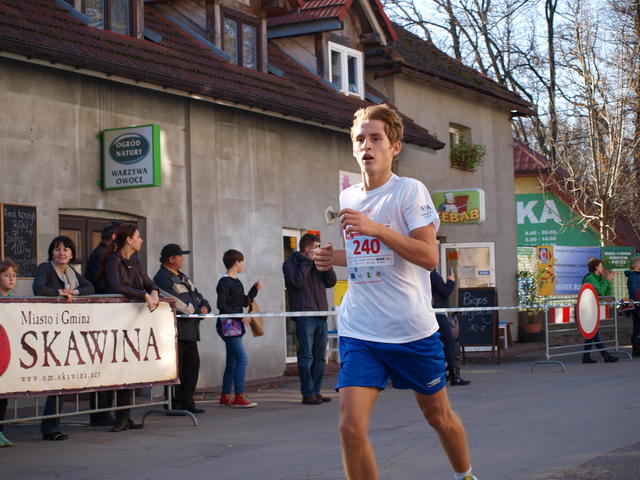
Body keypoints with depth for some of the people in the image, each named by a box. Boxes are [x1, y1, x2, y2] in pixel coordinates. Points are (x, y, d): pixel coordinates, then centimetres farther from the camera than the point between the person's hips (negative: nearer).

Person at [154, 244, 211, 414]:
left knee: (193, 364, 10)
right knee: (175, 368, -7)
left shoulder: (183, 277, 22)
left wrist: (204, 306, 2)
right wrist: (195, 310, -6)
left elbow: (197, 295, 25)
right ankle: (174, 404, -1)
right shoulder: (162, 278, -10)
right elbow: (174, 302, -19)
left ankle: (186, 401, 16)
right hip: (175, 331, -10)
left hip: (189, 331, 10)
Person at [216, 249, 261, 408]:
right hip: (227, 325, -10)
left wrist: (255, 289, 11)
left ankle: (225, 396, 15)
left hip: (236, 325, 10)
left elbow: (245, 302, 21)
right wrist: (240, 317, -21)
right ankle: (239, 397, -13)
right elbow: (222, 306, -17)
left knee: (232, 362, 10)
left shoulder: (237, 282, 16)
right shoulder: (224, 282, -12)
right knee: (242, 358, -14)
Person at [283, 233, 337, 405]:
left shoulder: (317, 264, 20)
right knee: (306, 356, -7)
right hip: (304, 315, -7)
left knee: (319, 356, 7)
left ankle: (316, 391, 12)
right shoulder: (291, 263, 2)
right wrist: (307, 261, -8)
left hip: (321, 315, 7)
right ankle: (307, 394, -5)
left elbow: (331, 282, 12)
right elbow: (297, 281, -13)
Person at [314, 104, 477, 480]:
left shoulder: (410, 191, -7)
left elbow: (429, 256, -16)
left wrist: (377, 229, -25)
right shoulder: (346, 199, 8)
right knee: (351, 427, -13)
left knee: (439, 415, 15)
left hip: (412, 329, -3)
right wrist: (334, 258, 3)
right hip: (359, 332, 3)